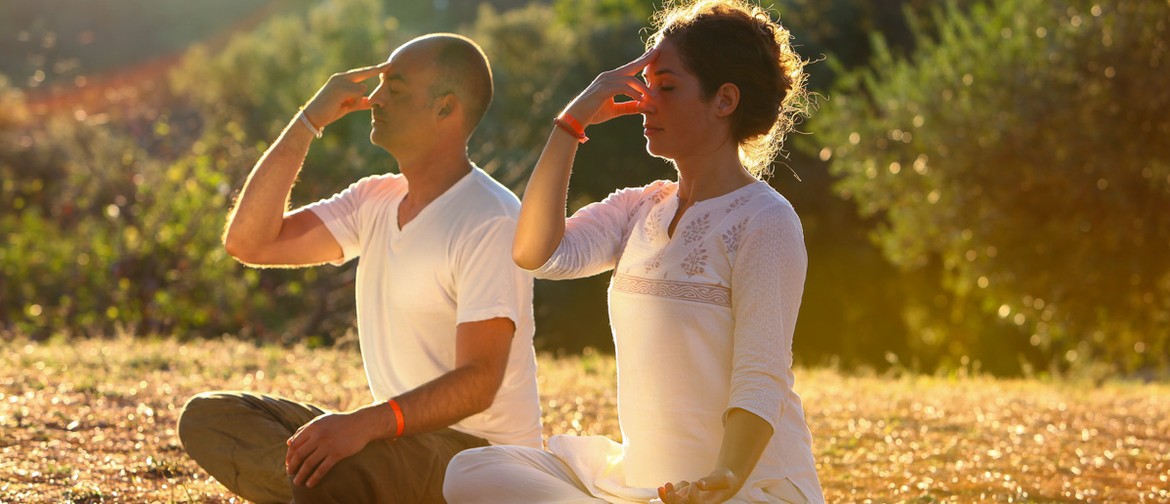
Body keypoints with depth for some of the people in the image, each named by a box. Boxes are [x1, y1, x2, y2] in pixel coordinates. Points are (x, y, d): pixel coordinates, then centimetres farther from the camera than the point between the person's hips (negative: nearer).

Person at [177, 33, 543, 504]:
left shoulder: (492, 223, -17)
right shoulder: (376, 200, 9)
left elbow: (478, 382, -24)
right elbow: (248, 241, 2)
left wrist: (365, 423, -39)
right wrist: (308, 122, -2)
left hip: (478, 450, -9)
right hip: (397, 430, 9)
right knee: (206, 416, -2)